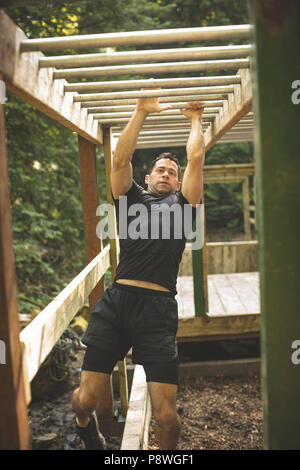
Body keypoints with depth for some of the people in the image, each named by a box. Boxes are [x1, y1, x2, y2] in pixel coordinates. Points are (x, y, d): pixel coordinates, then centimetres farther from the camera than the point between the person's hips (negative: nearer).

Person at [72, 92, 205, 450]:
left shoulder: (181, 202, 21)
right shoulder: (132, 198, 23)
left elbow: (196, 159, 16)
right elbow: (120, 159, 12)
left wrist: (195, 120, 30)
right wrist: (141, 113, 17)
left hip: (158, 308, 0)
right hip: (117, 300, 1)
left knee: (167, 417, -8)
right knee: (90, 400, -6)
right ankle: (84, 423, 33)